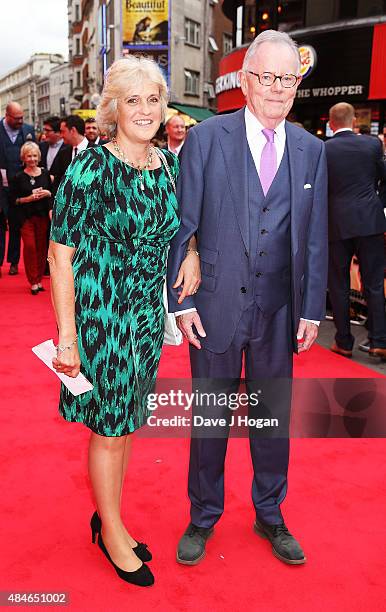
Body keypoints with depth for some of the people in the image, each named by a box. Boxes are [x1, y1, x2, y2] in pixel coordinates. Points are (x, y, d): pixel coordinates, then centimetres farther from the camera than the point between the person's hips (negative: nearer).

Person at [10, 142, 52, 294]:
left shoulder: (45, 173, 5)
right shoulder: (18, 177, -1)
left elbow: (52, 193, 12)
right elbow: (14, 199, -1)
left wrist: (47, 193, -8)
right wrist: (29, 198, -14)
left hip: (43, 215, 2)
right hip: (26, 216, -2)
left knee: (41, 247, 6)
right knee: (30, 246, -8)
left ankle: (39, 279, 18)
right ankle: (33, 281, 3)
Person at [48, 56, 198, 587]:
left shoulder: (170, 163, 3)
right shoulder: (90, 168, -15)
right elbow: (60, 253, -15)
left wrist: (190, 252, -3)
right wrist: (67, 335, -17)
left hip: (149, 315, 6)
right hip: (100, 314, -6)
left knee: (126, 421, 18)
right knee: (108, 429, 8)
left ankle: (110, 519, 39)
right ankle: (112, 533, 32)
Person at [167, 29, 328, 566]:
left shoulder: (311, 150, 5)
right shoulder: (206, 138, -4)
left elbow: (315, 237, 6)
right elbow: (182, 227, -4)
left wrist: (312, 311, 3)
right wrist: (182, 301, -8)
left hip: (279, 311, 3)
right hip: (217, 306, -2)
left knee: (274, 417, 15)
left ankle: (270, 516, 38)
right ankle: (203, 518, 34)